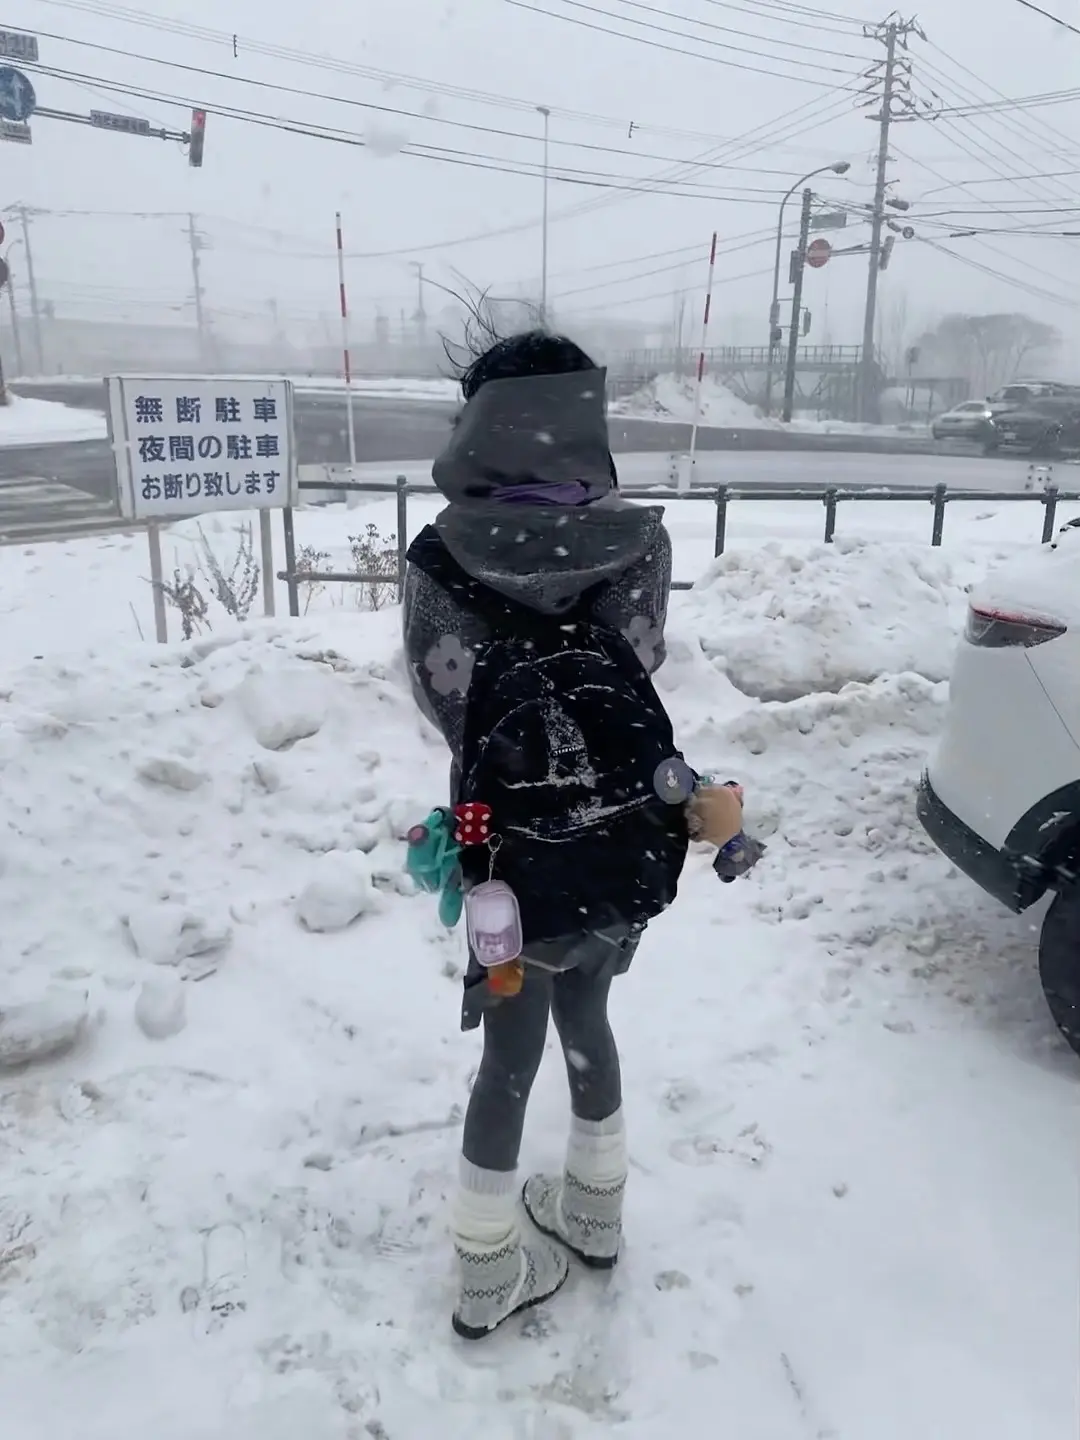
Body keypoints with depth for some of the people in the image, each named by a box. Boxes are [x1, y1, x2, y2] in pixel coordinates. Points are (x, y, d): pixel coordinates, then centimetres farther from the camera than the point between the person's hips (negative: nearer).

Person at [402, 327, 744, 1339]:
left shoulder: (440, 561, -18)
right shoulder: (640, 544, -15)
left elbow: (450, 703, -8)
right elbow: (630, 678, -5)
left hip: (518, 857, -1)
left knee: (511, 1051, 17)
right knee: (585, 1019, 25)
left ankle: (490, 1275, 35)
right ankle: (594, 1210, 47)